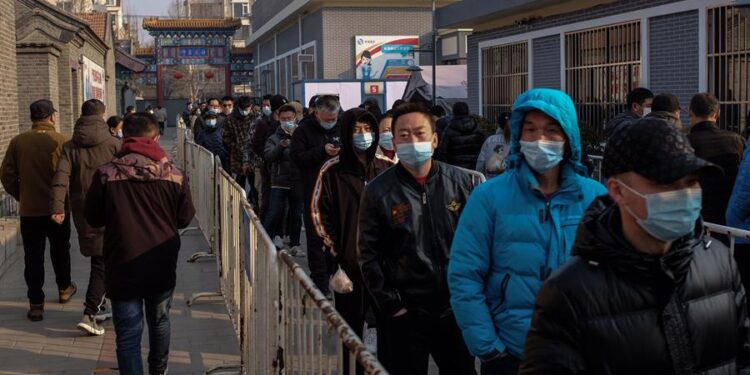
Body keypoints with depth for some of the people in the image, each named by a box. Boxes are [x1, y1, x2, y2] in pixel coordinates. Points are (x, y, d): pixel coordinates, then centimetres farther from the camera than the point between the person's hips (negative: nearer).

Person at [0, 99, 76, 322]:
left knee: (33, 257, 7)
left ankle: (36, 304, 6)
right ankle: (64, 288, 38)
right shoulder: (62, 141, -13)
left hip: (29, 210, 1)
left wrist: (20, 196, 14)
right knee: (60, 251, 21)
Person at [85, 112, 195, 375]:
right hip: (162, 266, 3)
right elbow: (185, 219, 2)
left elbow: (94, 218, 0)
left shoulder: (106, 174, -12)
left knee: (128, 333, 3)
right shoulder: (174, 175, -9)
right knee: (159, 321, 24)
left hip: (123, 266, -3)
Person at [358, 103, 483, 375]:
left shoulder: (465, 183, -2)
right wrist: (391, 305, -5)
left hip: (457, 310, 2)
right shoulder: (379, 192, -4)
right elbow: (369, 256, -2)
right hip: (405, 313, -1)